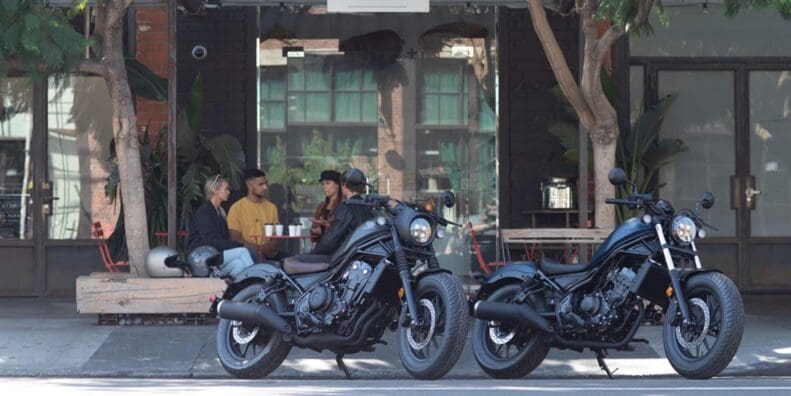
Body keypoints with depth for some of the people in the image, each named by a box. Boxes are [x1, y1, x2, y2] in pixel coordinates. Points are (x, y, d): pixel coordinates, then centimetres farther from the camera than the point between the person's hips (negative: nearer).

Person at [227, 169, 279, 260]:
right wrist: (261, 248, -17)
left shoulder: (271, 207, 15)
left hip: (269, 253, 5)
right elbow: (236, 239, -5)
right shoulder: (236, 208, 0)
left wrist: (272, 247, -10)